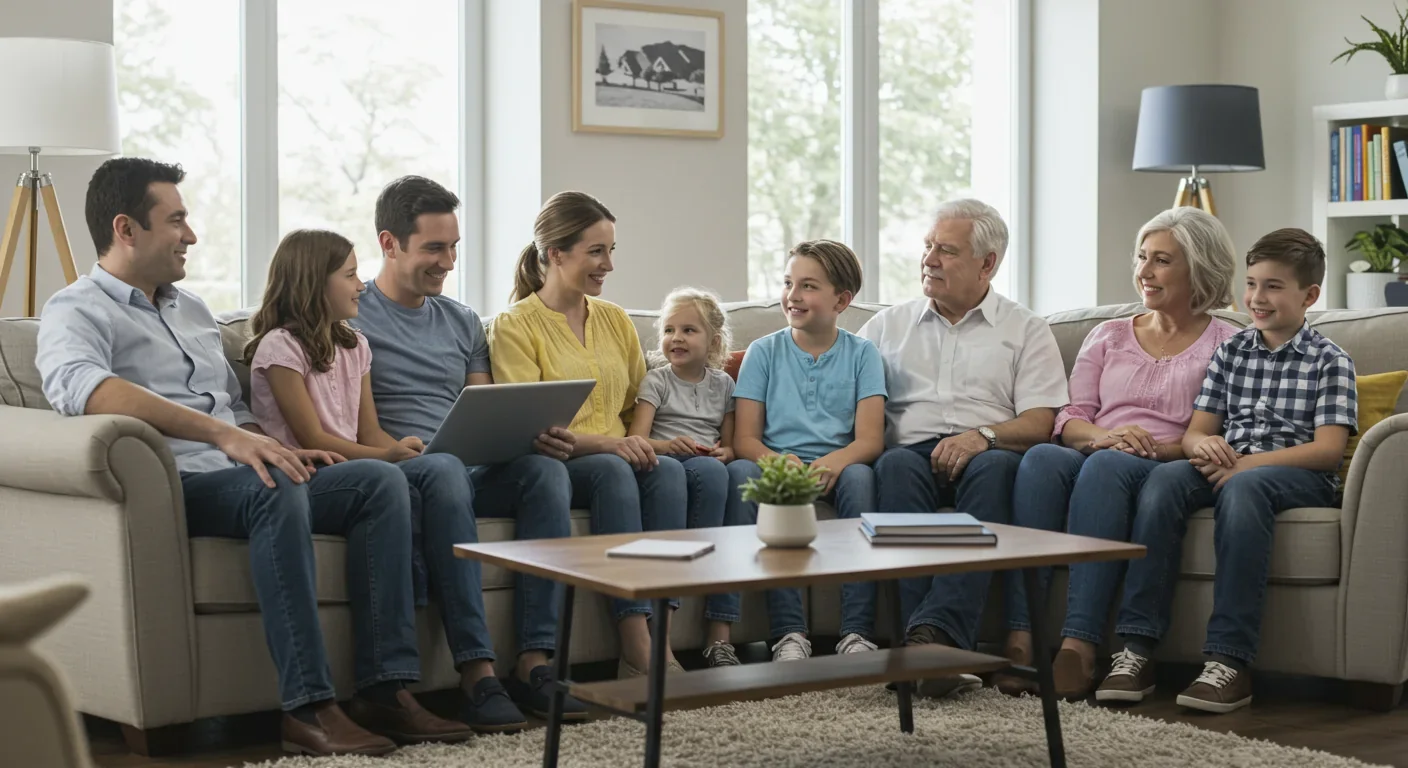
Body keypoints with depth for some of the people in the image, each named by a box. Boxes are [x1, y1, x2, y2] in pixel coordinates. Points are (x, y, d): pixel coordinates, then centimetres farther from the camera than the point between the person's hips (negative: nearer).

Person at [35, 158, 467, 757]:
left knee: (380, 481, -13)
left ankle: (384, 687, -20)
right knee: (274, 491, -37)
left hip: (236, 478, 8)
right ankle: (307, 708, -36)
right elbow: (81, 387, -25)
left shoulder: (193, 310, 27)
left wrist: (281, 450, 9)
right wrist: (222, 434, -33)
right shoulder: (77, 313, -2)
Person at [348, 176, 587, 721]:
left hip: (470, 473, 5)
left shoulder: (463, 322, 23)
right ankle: (476, 670, -42)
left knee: (544, 467, -26)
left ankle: (534, 661, -31)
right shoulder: (349, 318, 4)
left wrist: (535, 436, -2)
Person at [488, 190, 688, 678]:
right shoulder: (515, 326, 0)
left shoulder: (615, 319, 18)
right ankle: (637, 648, -40)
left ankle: (658, 635, -36)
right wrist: (605, 443, -24)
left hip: (621, 458, 5)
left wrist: (642, 442, -1)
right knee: (612, 471, -36)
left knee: (667, 470, -29)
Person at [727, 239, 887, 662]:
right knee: (740, 473, -33)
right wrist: (777, 461, -21)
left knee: (858, 476, -34)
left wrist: (834, 462, -26)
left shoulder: (861, 353, 10)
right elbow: (745, 439, 3)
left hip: (834, 467, 0)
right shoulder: (763, 351, 12)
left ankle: (857, 633, -36)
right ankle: (789, 631, -38)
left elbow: (870, 439, -3)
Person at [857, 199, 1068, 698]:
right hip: (914, 452, 1)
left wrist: (984, 436, -14)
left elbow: (1040, 423, 4)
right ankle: (941, 649, -49)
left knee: (995, 466, -37)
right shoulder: (887, 325, 26)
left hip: (984, 455, -1)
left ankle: (934, 631, -51)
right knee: (896, 465, -35)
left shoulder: (1025, 330, 18)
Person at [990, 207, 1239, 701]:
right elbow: (1069, 419, 13)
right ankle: (1020, 638, -44)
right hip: (1093, 455, 3)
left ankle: (1079, 643, -47)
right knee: (1041, 458, -33)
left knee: (1107, 467, -38)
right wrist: (1104, 434, -9)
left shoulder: (1226, 344, 13)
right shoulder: (1109, 336, 25)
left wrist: (1158, 447, -16)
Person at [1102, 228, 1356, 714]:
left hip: (1298, 476, -4)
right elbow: (1196, 430, 14)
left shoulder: (1330, 362, 5)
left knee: (1242, 488, -38)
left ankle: (1228, 661, -41)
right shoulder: (1231, 352, 19)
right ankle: (1137, 648, -35)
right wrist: (1202, 445, -12)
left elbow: (1328, 450, -7)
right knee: (1164, 478, -29)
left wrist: (1246, 464, -17)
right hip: (1227, 468, 4)